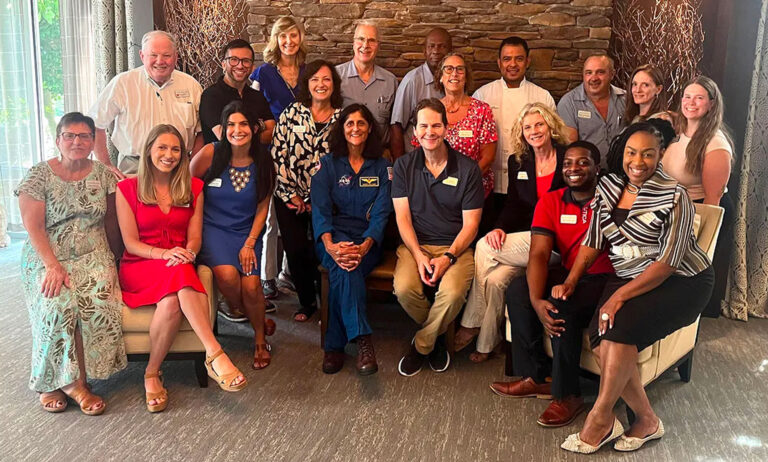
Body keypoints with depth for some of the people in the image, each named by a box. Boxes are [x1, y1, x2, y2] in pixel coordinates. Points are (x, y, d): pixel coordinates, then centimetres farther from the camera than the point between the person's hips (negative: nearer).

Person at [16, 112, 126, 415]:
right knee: (57, 306, -30)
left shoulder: (103, 175, 8)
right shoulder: (38, 176, 1)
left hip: (92, 257, 2)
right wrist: (53, 266, -17)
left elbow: (111, 217, 11)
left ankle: (60, 383, -15)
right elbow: (34, 227, -5)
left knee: (98, 302, -28)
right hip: (46, 258, -2)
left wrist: (109, 261, -3)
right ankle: (75, 384, -15)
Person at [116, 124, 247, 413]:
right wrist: (163, 254, -20)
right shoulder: (128, 188, 6)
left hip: (180, 267, 2)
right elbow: (130, 243, -1)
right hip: (140, 267, -2)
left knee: (172, 301, -37)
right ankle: (215, 354, -39)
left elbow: (194, 238, 7)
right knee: (180, 273, -38)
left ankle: (152, 375, -29)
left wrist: (187, 253, -18)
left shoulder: (193, 188, 13)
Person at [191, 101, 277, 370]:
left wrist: (250, 243, -5)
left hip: (246, 233, 2)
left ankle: (260, 340, 9)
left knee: (251, 285, -19)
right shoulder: (210, 154, -7)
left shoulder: (263, 163, 1)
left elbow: (262, 209, 5)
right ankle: (239, 312, 8)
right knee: (227, 273, -28)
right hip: (212, 229, -1)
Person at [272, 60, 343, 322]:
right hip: (290, 197, 1)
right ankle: (307, 302, 22)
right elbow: (278, 153, -1)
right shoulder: (292, 112, 2)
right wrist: (290, 193, -5)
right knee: (295, 251, 1)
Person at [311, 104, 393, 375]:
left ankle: (335, 345, -29)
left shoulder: (382, 167, 13)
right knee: (343, 263, -36)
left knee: (343, 270, -33)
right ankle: (362, 340, -42)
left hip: (369, 241, 0)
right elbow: (320, 210, -3)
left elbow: (381, 213, 0)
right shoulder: (327, 165, 12)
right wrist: (330, 245, -24)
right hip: (333, 237, 0)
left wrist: (365, 246, -22)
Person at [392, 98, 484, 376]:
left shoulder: (468, 169, 0)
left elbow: (470, 224, -2)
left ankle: (421, 345, -1)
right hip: (415, 244, 2)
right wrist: (418, 255, -16)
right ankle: (437, 335, 5)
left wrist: (448, 257, -18)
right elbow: (403, 218, 0)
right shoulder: (404, 166, 5)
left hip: (456, 247, -1)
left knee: (453, 291, -31)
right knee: (404, 288, -28)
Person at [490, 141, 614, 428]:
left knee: (564, 306, -30)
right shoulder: (551, 202, 3)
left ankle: (567, 395, -14)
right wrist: (536, 301, -24)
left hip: (606, 277, -6)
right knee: (518, 289, -13)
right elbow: (539, 254, -7)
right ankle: (535, 377, -3)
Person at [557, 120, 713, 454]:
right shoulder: (608, 187, 6)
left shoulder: (674, 196, -13)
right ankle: (646, 420, -5)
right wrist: (570, 282, -3)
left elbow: (668, 261, -17)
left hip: (680, 283, -5)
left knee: (620, 325, -29)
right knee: (599, 334, -21)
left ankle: (600, 420, -12)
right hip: (628, 278, 5)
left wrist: (621, 295, -23)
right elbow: (593, 241, 8)